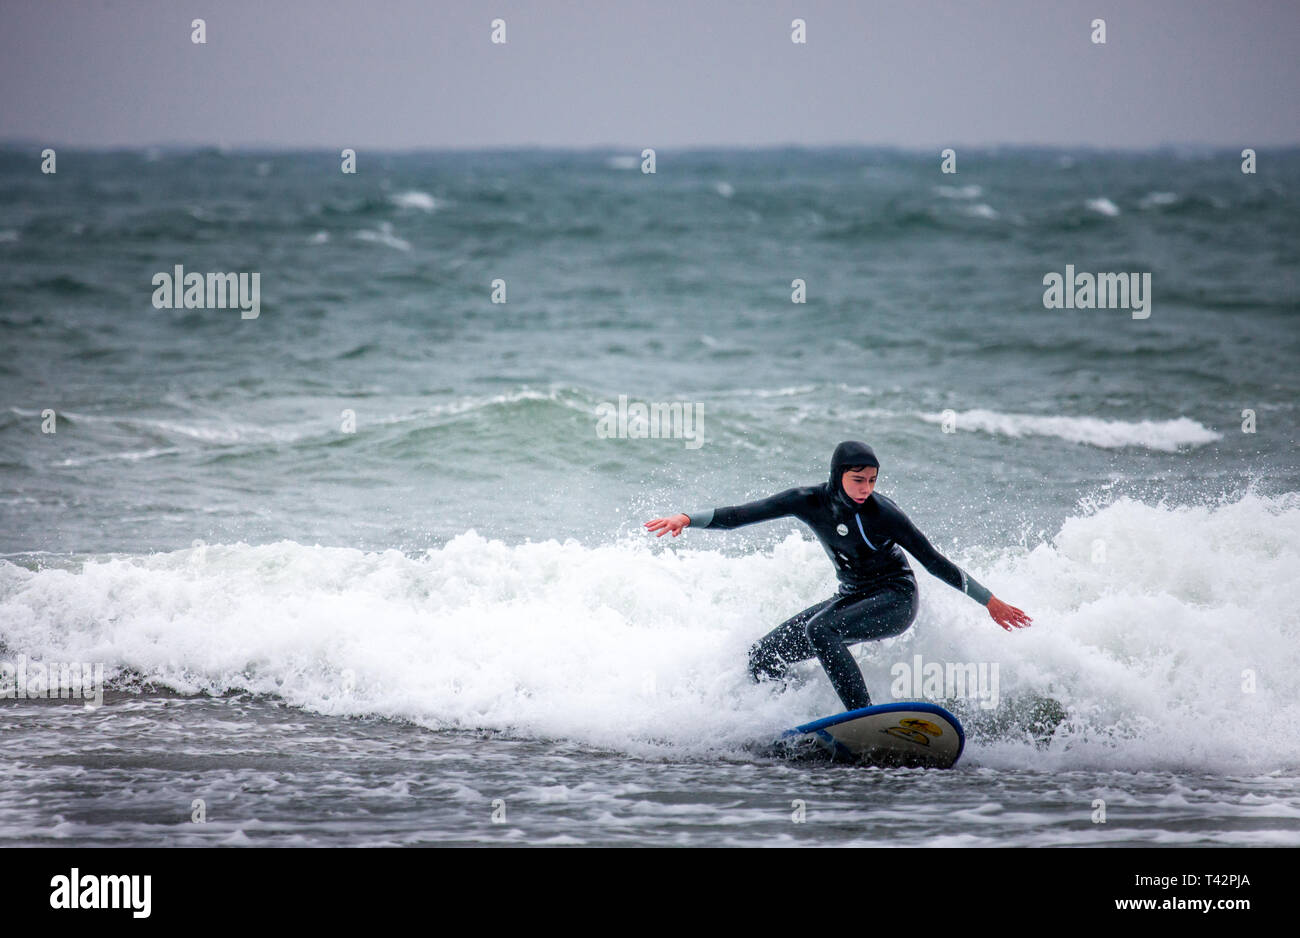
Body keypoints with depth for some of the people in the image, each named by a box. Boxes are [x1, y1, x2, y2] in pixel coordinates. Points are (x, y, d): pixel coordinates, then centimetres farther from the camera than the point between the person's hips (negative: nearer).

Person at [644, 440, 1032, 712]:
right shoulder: (811, 502, -10)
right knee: (764, 656, -1)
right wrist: (687, 519, -23)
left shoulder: (883, 514, -20)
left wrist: (990, 602, -7)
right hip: (851, 597, 6)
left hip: (895, 600, -6)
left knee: (820, 631, -34)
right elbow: (741, 515, -9)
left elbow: (935, 562, -11)